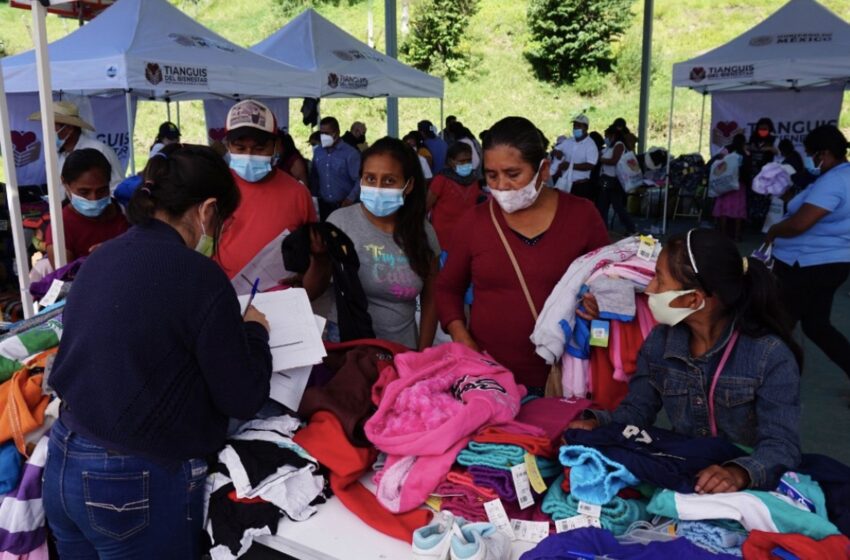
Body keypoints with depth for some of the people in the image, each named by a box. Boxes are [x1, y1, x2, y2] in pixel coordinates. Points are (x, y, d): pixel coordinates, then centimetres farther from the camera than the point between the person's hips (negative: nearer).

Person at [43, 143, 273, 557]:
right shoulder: (198, 275, -19)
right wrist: (254, 332, 4)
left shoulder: (100, 258, 2)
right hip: (139, 484, -7)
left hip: (64, 462, 7)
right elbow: (242, 399, -13)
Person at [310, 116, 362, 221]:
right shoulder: (317, 152, 9)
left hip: (343, 205, -4)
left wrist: (350, 199, -23)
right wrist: (313, 198, 4)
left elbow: (359, 180, -11)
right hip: (323, 205, 4)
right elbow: (314, 177, 16)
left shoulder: (351, 153, -8)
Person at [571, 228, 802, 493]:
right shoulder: (659, 342, -1)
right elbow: (637, 409, 5)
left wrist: (740, 474, -40)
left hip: (748, 489, -3)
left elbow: (782, 445, -20)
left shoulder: (771, 355, -15)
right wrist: (596, 423, -15)